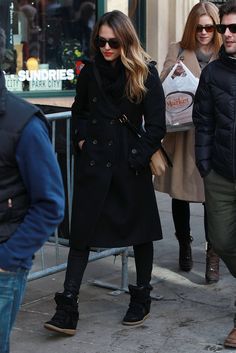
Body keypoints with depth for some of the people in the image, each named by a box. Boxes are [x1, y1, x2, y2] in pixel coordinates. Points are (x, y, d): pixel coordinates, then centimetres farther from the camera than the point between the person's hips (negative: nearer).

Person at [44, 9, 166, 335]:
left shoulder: (145, 73, -5)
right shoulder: (90, 72, 6)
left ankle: (141, 300, 28)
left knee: (140, 230, 10)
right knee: (81, 233, -2)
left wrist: (139, 155, -9)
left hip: (132, 165, -2)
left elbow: (157, 125, -5)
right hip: (94, 163, 2)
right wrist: (82, 140, 4)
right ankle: (67, 310, -2)